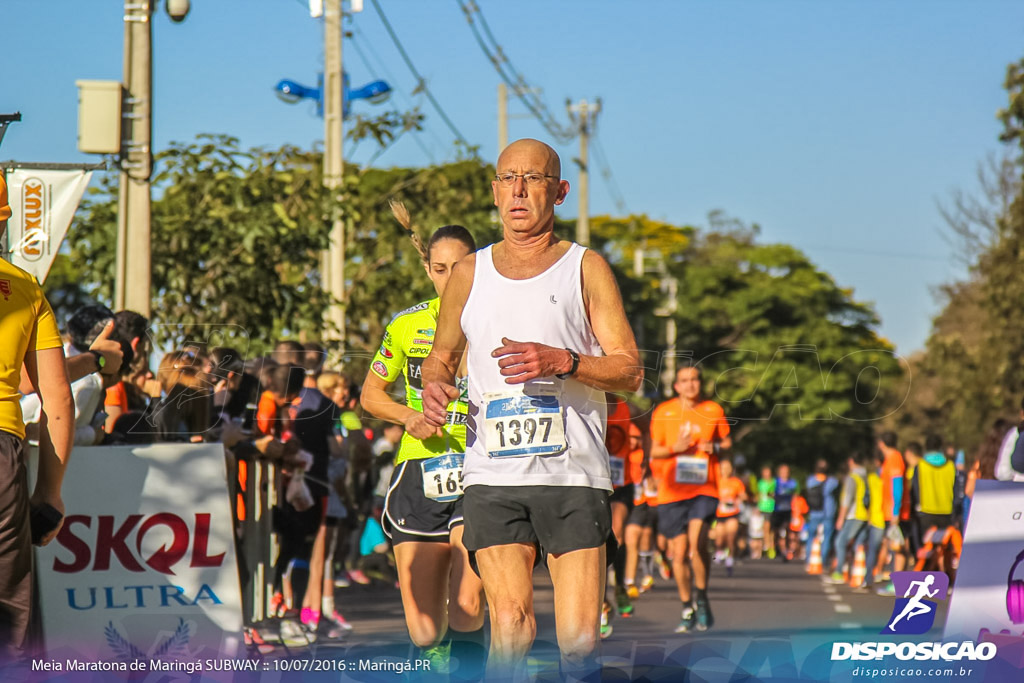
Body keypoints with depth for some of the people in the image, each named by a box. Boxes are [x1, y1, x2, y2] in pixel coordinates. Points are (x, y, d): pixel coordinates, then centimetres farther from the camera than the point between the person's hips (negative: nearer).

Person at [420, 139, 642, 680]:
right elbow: (440, 358, 27)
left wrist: (561, 361, -15)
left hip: (572, 476, -1)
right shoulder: (470, 274, 14)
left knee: (578, 638, -8)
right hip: (493, 478, 1)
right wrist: (435, 386, 3)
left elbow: (630, 372, 2)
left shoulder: (586, 268, 7)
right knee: (510, 625, -14)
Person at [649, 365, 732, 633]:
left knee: (696, 543, -20)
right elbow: (654, 451, 9)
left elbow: (727, 442, 15)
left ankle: (701, 598, 0)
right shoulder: (663, 412, 5)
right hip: (672, 492, 1)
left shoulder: (713, 411, 6)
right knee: (679, 552, 2)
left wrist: (714, 447, -7)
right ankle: (687, 610, 17)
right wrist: (675, 448, -11)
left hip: (704, 489, -1)